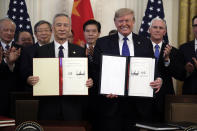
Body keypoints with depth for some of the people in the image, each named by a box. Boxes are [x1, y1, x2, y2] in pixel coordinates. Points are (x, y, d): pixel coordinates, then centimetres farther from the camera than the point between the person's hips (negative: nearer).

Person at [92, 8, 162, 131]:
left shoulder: (145, 43, 11)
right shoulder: (103, 43, 6)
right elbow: (96, 70, 1)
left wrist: (158, 80, -11)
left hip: (139, 104, 1)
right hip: (110, 102, -1)